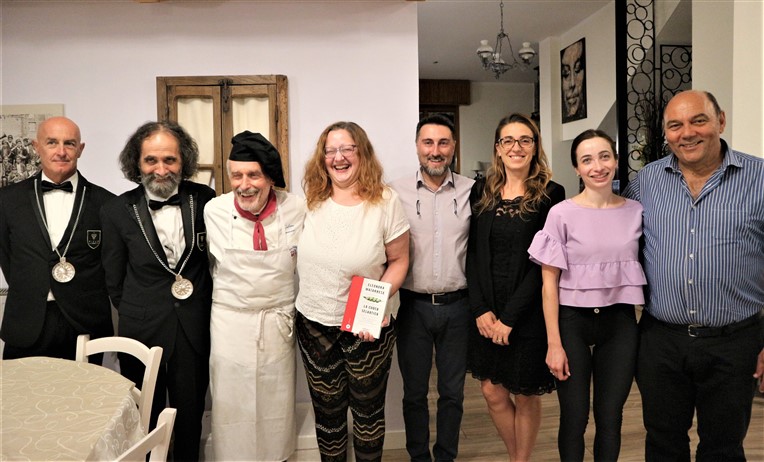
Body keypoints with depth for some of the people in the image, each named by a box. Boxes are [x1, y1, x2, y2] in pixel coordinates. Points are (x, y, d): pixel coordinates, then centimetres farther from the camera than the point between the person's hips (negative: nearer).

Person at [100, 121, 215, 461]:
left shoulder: (204, 200, -5)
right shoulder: (117, 210, -5)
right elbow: (114, 281, 3)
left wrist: (200, 308, 3)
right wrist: (139, 314, 6)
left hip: (195, 331, 1)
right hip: (142, 331, 0)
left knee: (191, 417, 14)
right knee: (146, 423, 15)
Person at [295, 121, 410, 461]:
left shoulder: (385, 201, -10)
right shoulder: (311, 199, 0)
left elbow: (398, 261, -5)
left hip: (368, 326, -2)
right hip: (314, 322, 3)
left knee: (368, 408, 15)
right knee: (327, 411, 16)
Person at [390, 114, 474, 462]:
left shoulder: (472, 191, -2)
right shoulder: (397, 192, -3)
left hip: (457, 305, 1)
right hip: (413, 305, 0)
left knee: (452, 392, 15)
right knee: (414, 391, 14)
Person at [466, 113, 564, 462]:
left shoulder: (550, 194, -7)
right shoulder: (483, 191, 3)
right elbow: (474, 254, 2)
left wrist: (509, 317, -13)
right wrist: (481, 309, -7)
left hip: (528, 312, -3)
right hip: (486, 312, 4)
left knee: (525, 396, 11)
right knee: (492, 392, 12)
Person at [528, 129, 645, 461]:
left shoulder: (636, 212, 2)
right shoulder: (562, 214, -8)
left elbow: (641, 271, 10)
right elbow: (550, 282, -7)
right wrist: (554, 344, -10)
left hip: (620, 323, 3)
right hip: (572, 321, -3)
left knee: (610, 418, 11)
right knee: (574, 419, 6)